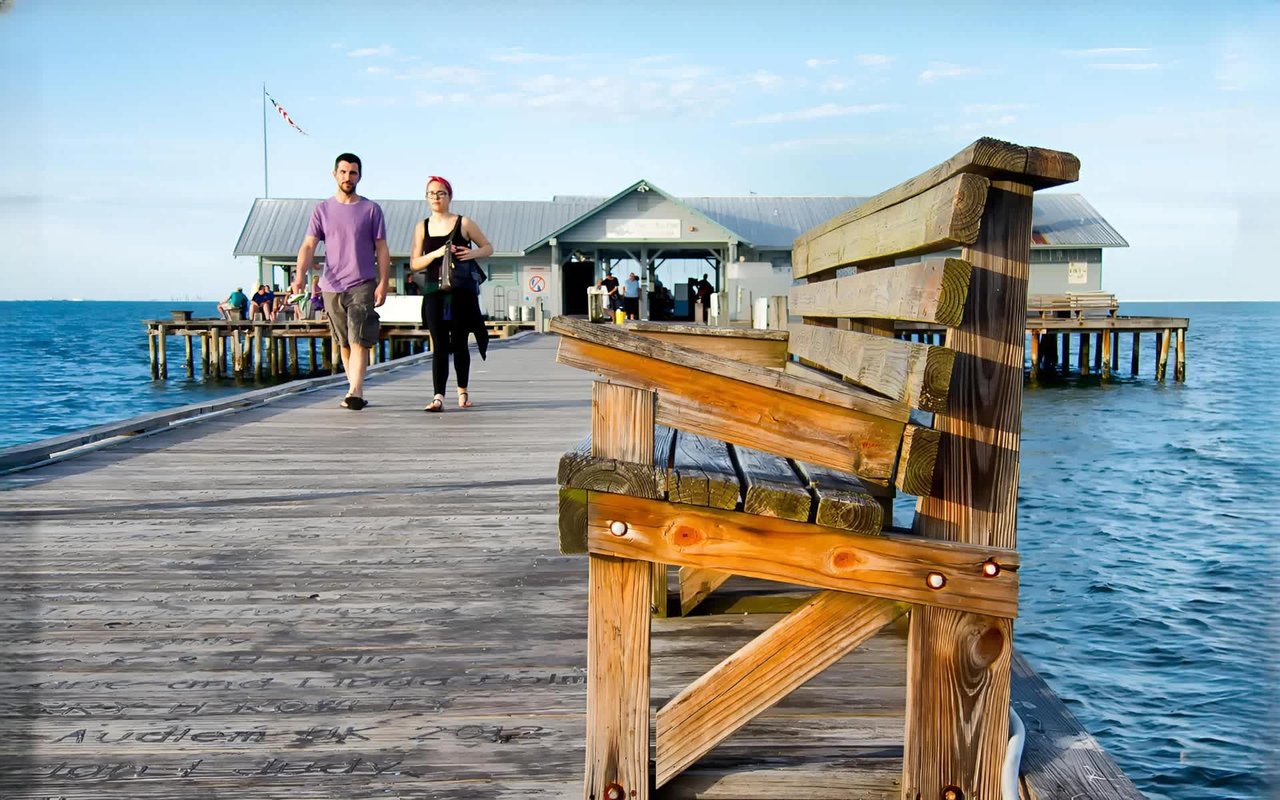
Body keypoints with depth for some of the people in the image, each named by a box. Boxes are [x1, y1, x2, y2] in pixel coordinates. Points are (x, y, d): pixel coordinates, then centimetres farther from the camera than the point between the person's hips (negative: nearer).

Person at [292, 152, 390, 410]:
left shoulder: (371, 209, 3)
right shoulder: (322, 210, 8)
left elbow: (382, 249, 2)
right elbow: (308, 246, 0)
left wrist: (383, 283, -7)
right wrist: (301, 274, -17)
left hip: (363, 285, -3)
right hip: (331, 286, 3)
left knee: (358, 340, -14)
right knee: (344, 343, 9)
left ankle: (355, 393, -21)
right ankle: (356, 391, 18)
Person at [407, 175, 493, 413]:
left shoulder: (463, 223, 4)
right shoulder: (422, 227, 10)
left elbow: (488, 248, 11)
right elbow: (414, 264, 7)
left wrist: (473, 253, -10)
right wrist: (436, 253, -10)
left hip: (461, 291, -1)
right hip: (434, 291, 1)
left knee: (459, 343, 6)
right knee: (439, 345, -7)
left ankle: (463, 391, 26)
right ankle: (438, 397, -13)